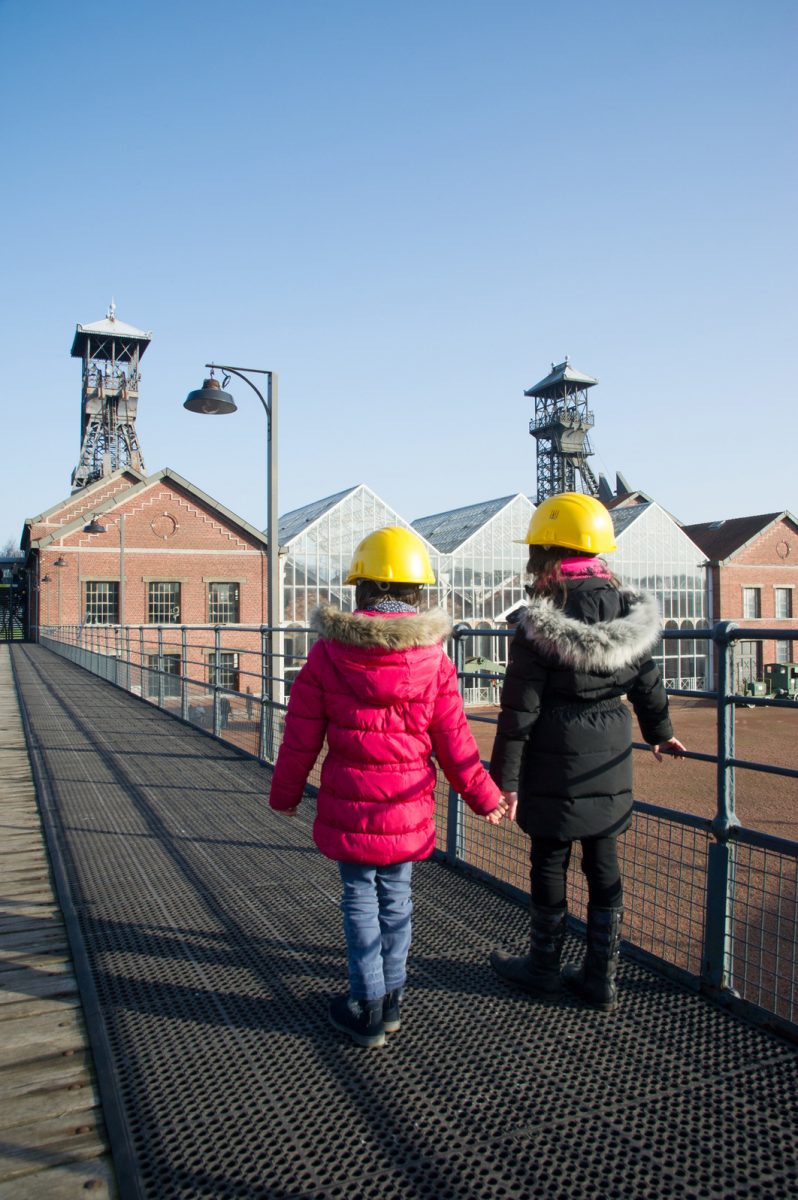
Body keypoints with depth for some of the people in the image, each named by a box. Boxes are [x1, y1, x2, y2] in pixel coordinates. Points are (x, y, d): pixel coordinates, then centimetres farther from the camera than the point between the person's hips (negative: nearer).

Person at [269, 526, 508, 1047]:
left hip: (348, 807, -1)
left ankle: (368, 1008, 21)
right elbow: (454, 744, -3)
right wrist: (486, 798, 12)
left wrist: (285, 793, 14)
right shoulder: (434, 658, -8)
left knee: (361, 897, 14)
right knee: (396, 896, 18)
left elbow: (302, 737, -3)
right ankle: (391, 1000, 31)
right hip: (409, 808, 1)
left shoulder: (328, 653, -9)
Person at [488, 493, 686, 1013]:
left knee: (550, 863, 11)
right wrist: (661, 732, 28)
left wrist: (505, 778, -9)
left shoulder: (540, 624, -16)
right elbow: (648, 682, 11)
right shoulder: (628, 610, -1)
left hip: (556, 767, -5)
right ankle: (601, 978, 25)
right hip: (611, 765, 5)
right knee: (604, 865, 14)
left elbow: (520, 710, -15)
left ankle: (543, 968, 29)